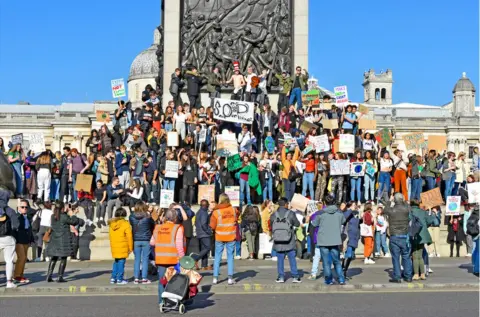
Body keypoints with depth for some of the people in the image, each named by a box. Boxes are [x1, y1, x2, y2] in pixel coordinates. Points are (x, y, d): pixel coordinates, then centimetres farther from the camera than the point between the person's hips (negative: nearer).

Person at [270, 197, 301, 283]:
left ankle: (281, 277, 10)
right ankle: (295, 276, 11)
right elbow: (297, 224, 3)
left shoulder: (273, 215, -5)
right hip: (290, 242, -1)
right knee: (292, 259, 9)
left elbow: (271, 228, 3)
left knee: (280, 260, 10)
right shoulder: (291, 213, -9)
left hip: (278, 242, 1)